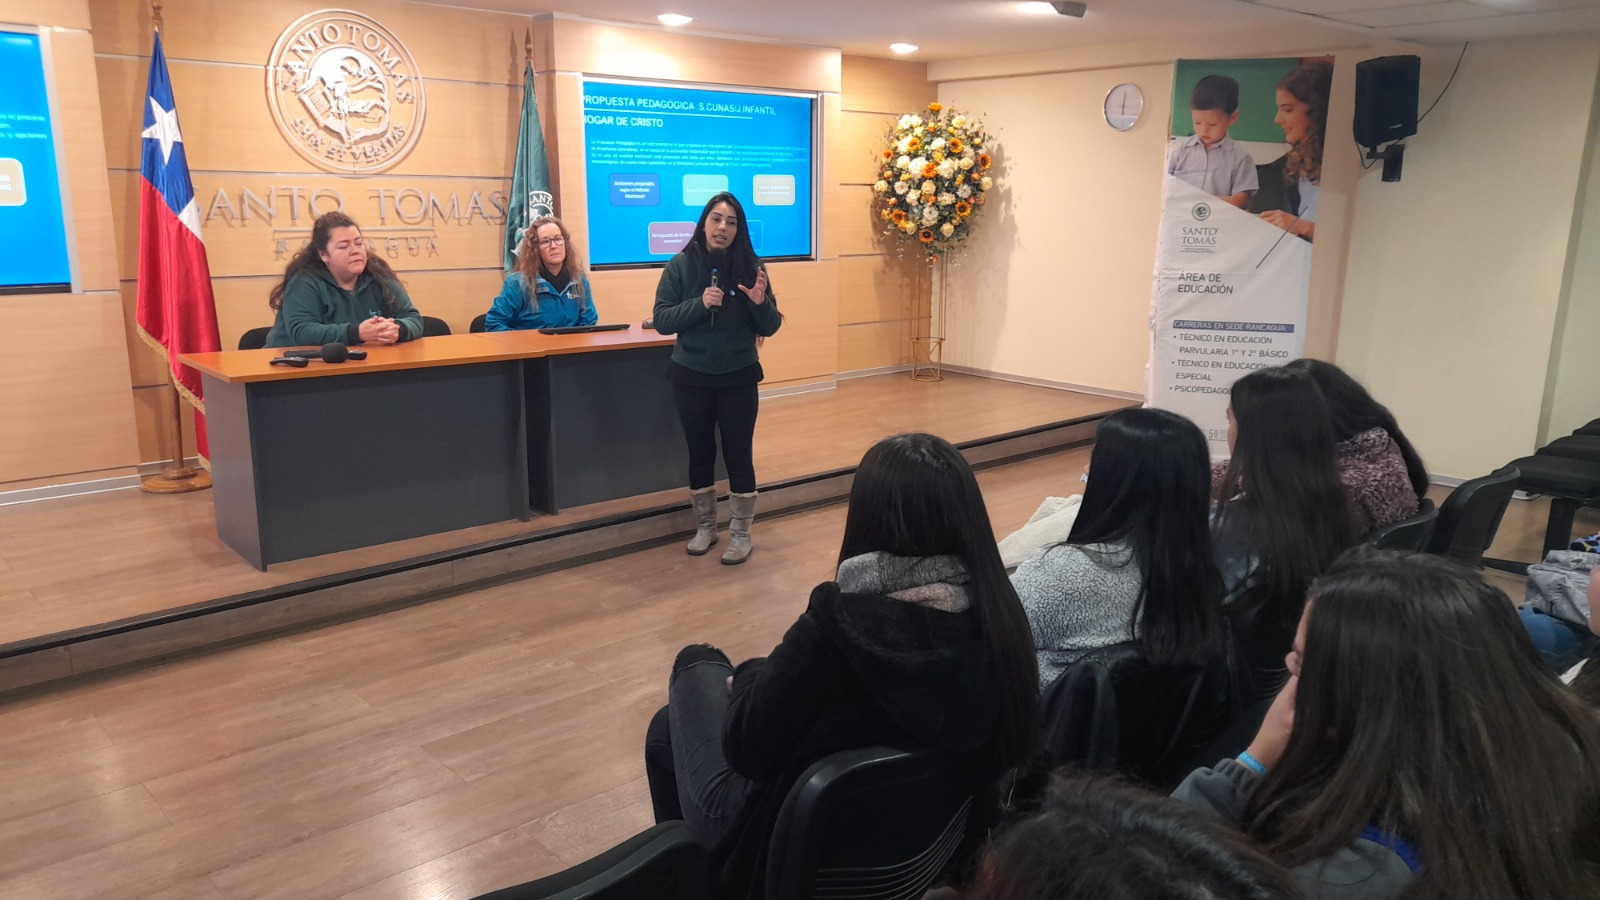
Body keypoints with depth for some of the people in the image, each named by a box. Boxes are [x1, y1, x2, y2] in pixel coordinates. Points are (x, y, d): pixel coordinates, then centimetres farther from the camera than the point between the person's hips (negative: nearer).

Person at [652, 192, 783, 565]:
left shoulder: (750, 267, -4)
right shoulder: (680, 265, -6)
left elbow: (769, 328, -2)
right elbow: (661, 320, -10)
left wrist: (760, 303, -23)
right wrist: (700, 303, -24)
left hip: (738, 378, 0)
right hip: (691, 378, 1)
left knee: (739, 455, 3)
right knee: (700, 453, 12)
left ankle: (741, 534, 17)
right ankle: (705, 527, 29)